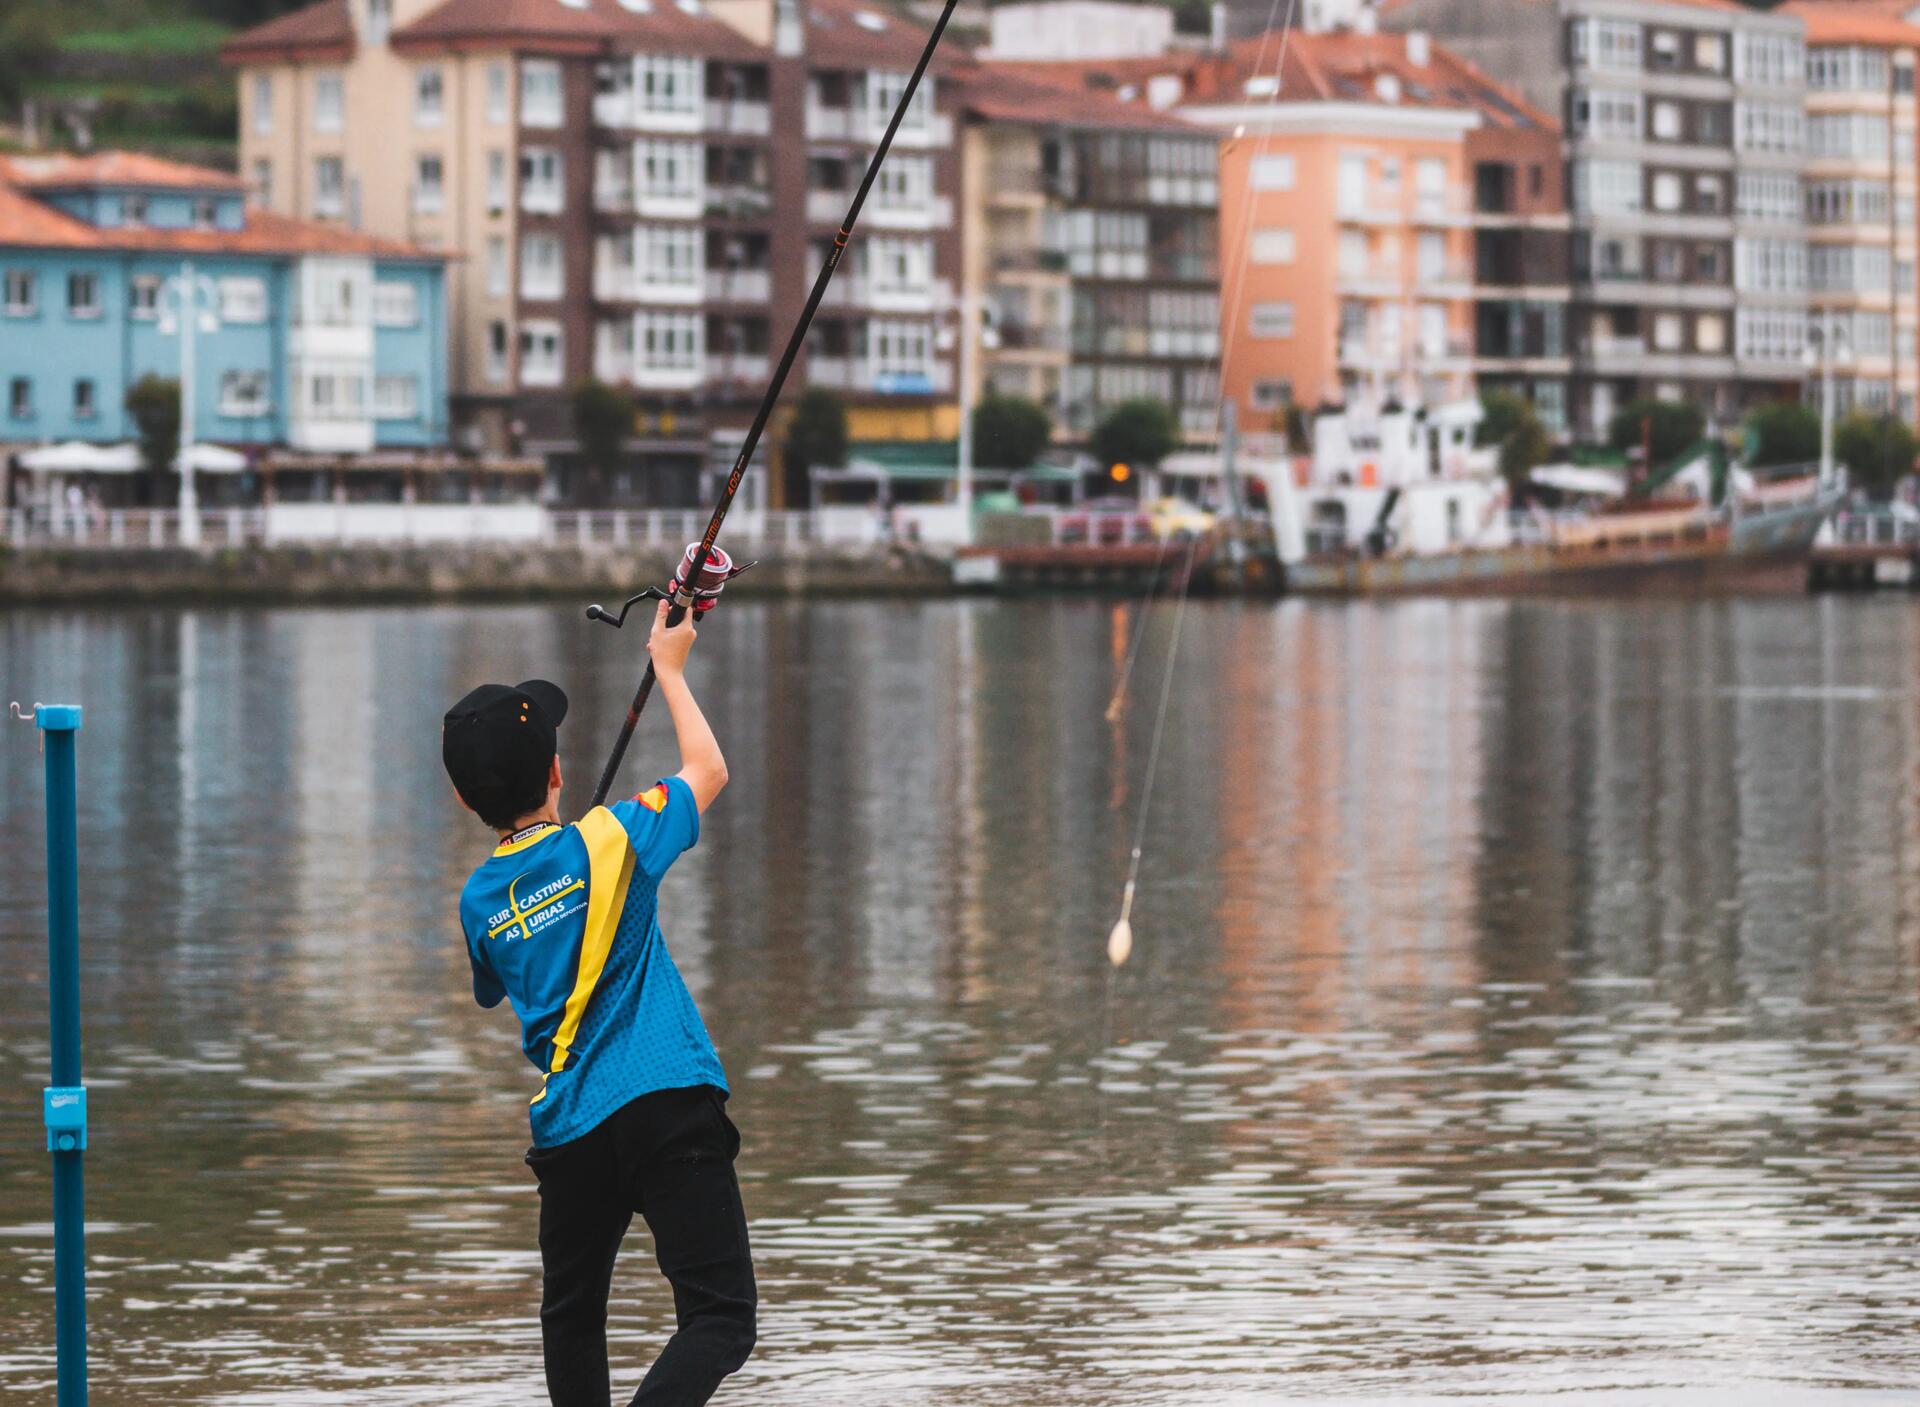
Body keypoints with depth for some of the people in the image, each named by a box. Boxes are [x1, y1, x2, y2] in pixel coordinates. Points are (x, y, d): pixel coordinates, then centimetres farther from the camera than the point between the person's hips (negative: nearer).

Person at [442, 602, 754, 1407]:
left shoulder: (479, 902, 9)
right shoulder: (606, 845, -3)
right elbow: (708, 772, 11)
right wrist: (668, 668, 24)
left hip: (570, 1130, 5)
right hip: (668, 1112, -4)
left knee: (571, 1315, 23)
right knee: (721, 1317, -10)